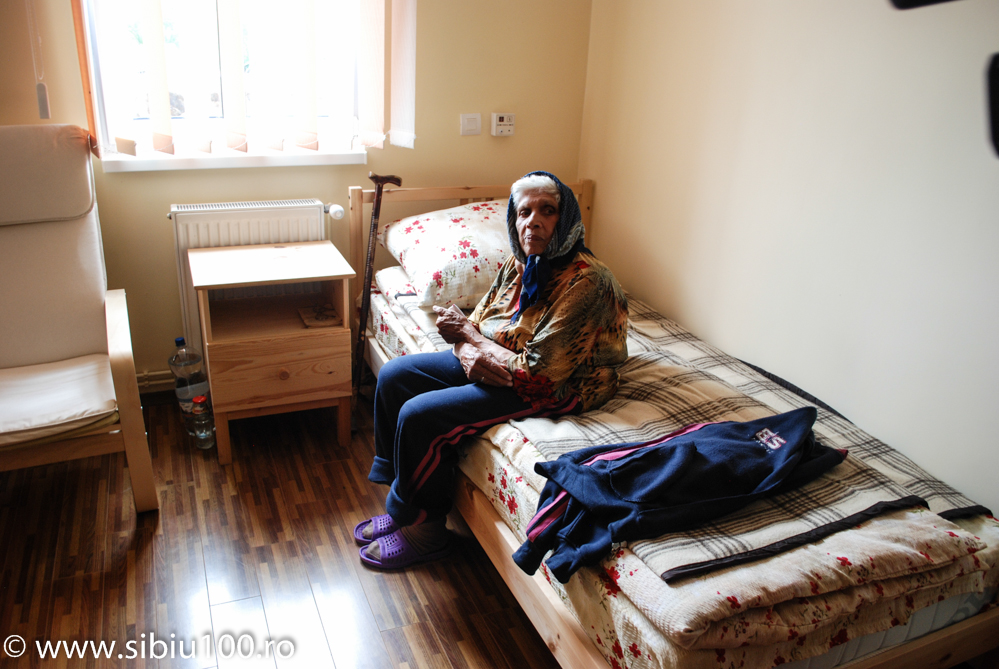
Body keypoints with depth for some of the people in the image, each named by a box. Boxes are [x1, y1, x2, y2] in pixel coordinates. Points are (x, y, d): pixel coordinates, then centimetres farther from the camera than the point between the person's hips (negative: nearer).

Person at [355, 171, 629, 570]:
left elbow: (539, 375, -28)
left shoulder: (584, 283, -26)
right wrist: (474, 357, -20)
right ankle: (401, 507, 14)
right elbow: (475, 326, 6)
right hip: (495, 365, 9)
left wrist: (471, 337, -15)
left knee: (420, 415, -20)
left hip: (559, 388, -9)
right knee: (394, 375, 4)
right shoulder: (519, 264, 0)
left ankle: (425, 530, 3)